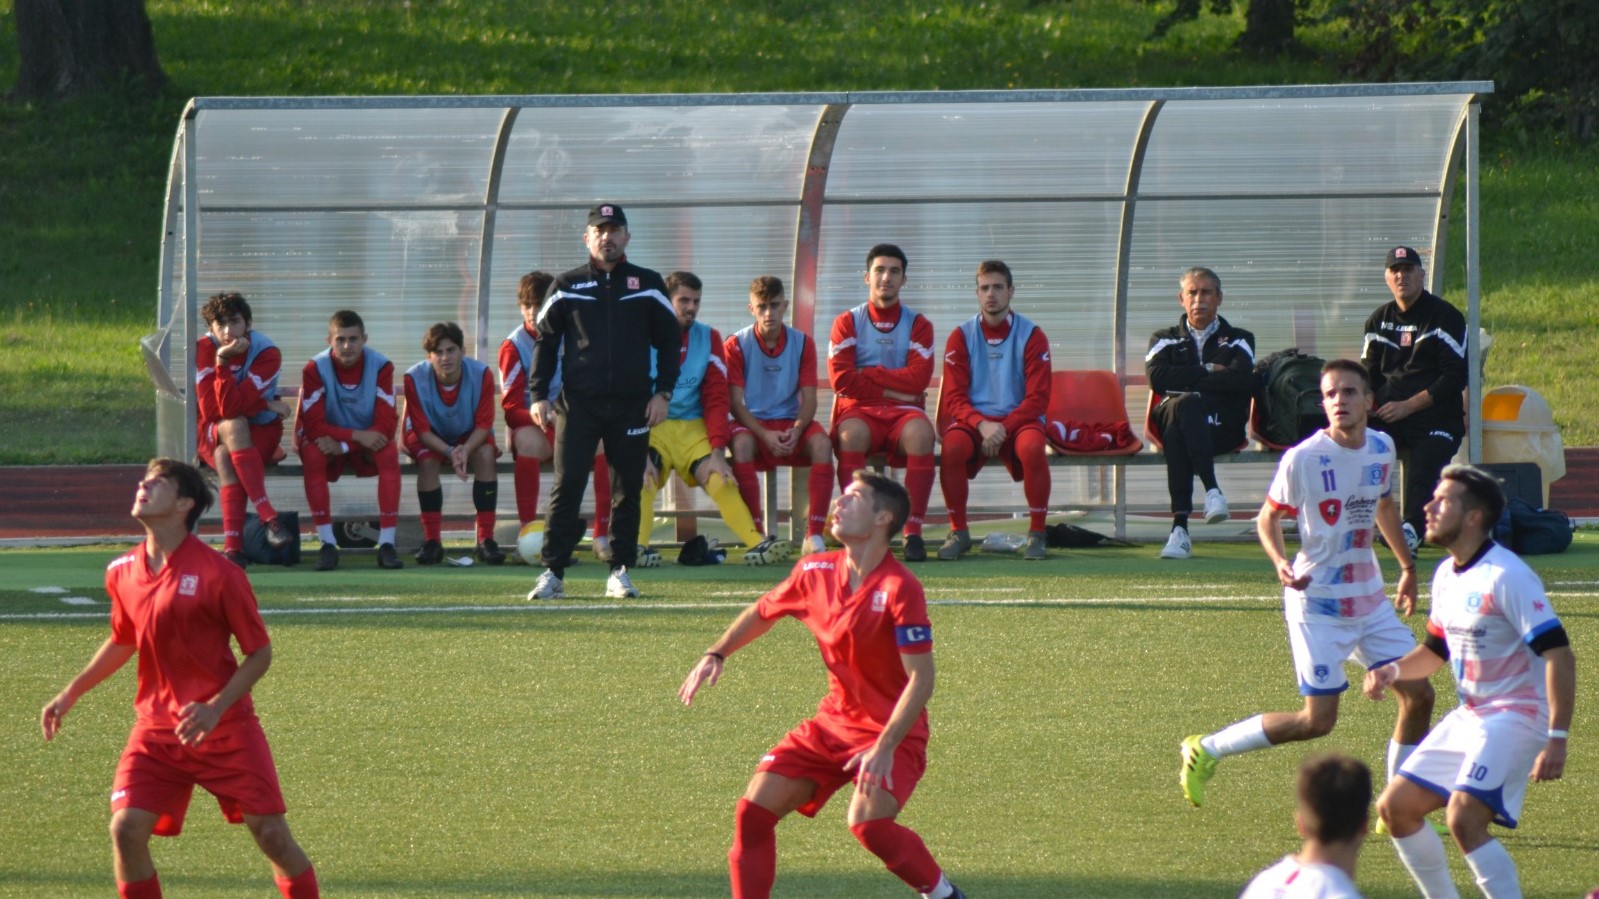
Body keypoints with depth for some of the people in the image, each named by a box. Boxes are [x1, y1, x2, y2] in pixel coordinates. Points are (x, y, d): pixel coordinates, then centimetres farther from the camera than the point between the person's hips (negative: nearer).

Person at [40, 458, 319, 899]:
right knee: (126, 828, -11)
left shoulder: (217, 573, -14)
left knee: (270, 833, -5)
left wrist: (215, 709, -20)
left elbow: (259, 653, -7)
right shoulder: (123, 573, 2)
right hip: (156, 726, 4)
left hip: (224, 727, -4)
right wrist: (71, 693, 20)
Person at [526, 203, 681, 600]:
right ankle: (552, 573, -8)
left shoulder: (647, 285, 9)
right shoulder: (567, 287, 7)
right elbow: (545, 341, 10)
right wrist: (539, 395, 0)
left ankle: (620, 572, 11)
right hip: (578, 403, -1)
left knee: (628, 490, 3)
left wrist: (663, 392, 3)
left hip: (632, 404, 1)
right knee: (566, 487, -8)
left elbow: (670, 339, 13)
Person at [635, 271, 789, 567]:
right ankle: (638, 548, -42)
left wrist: (717, 451, -10)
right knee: (642, 474, -32)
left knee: (720, 477, -23)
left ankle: (756, 543, -35)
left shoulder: (708, 338, 8)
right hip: (651, 428, -2)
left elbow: (716, 399, 4)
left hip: (694, 428, 2)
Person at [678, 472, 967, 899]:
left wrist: (885, 747, -30)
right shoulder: (815, 572, -1)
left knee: (868, 823, -30)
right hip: (833, 722, 7)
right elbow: (762, 612, 20)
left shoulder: (900, 589, -21)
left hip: (893, 735, -7)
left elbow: (921, 679, -23)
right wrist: (715, 655, 8)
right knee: (754, 810, -5)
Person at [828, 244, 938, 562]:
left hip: (903, 411, 1)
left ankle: (913, 532, -36)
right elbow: (841, 380, -7)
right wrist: (892, 387, -8)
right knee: (851, 434, -37)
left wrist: (869, 375, -6)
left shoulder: (917, 324, 8)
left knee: (920, 433, -35)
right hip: (859, 410, -1)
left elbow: (918, 379, -7)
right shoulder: (848, 322, 6)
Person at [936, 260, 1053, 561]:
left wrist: (1004, 428, -18)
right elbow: (954, 397, -1)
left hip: (1018, 420, -1)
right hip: (973, 420, 1)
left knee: (1032, 447, -36)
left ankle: (1036, 534, -22)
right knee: (951, 448, -33)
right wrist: (982, 424, -20)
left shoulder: (1032, 336, 1)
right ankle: (958, 533, -17)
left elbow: (1038, 398, -4)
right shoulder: (961, 337, 4)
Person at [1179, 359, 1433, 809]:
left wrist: (1407, 566, 25)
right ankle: (1207, 750, 7)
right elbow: (1267, 518, -7)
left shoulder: (1382, 449, 2)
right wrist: (1280, 563, -25)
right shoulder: (1303, 459, -17)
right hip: (1318, 603, -6)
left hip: (1371, 599, 7)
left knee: (1419, 694, 2)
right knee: (1317, 720, -9)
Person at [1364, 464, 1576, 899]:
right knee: (1395, 807, 9)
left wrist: (1557, 740, -28)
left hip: (1514, 716, -9)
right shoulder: (1447, 575, 9)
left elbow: (1559, 655, -22)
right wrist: (1392, 671, 4)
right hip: (1469, 716, 9)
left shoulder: (1506, 577, -19)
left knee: (1464, 820, -25)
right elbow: (1435, 650, 25)